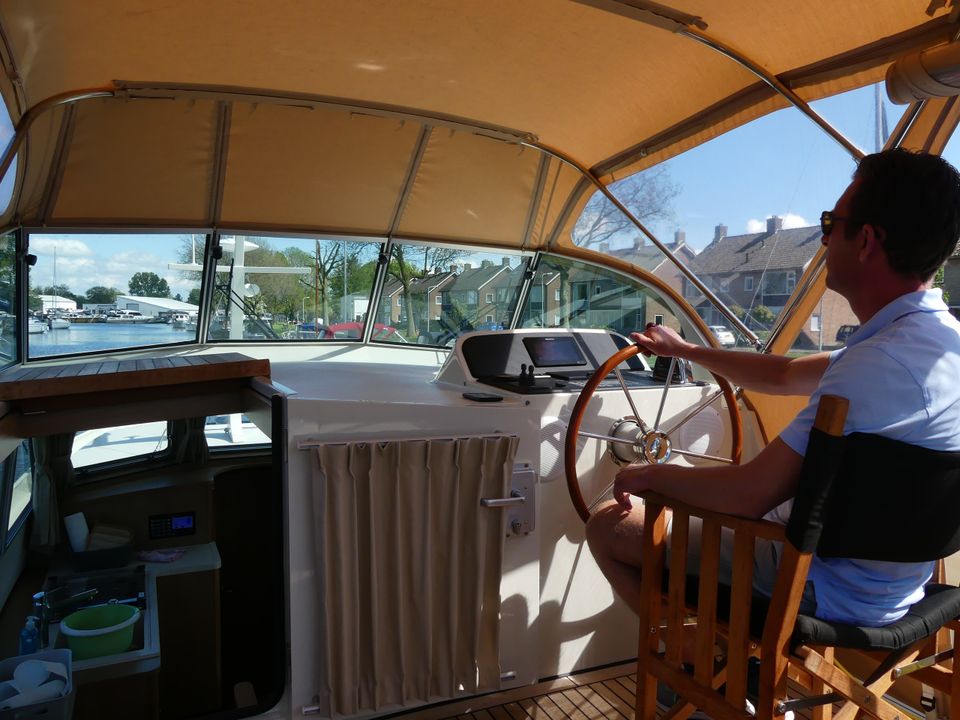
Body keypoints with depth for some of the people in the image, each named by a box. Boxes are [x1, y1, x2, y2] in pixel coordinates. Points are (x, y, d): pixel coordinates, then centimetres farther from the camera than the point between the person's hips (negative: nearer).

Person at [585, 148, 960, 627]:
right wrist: (683, 349, 21)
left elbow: (749, 495, -30)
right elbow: (784, 376, 13)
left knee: (608, 525, -2)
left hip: (829, 590, -9)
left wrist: (650, 475, -12)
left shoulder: (885, 363, -33)